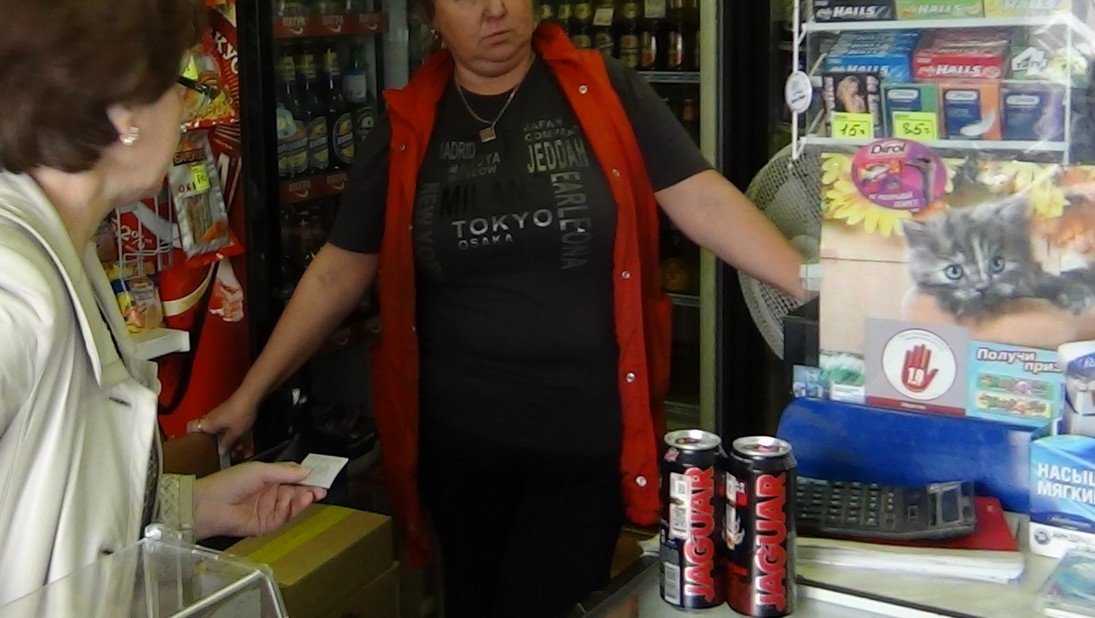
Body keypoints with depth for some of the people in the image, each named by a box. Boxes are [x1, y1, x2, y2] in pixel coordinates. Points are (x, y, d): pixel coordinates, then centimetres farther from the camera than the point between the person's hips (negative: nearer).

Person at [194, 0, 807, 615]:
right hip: (459, 436, 3)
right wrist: (250, 394, 6)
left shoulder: (606, 91, -4)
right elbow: (337, 273, 6)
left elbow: (705, 201, -9)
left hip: (589, 431, -2)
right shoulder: (408, 128, 2)